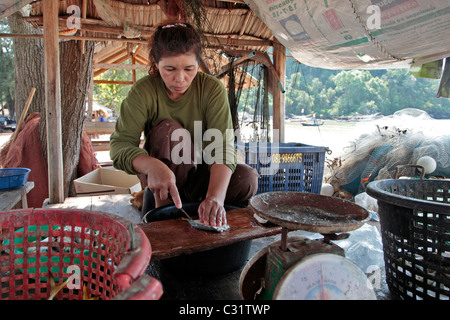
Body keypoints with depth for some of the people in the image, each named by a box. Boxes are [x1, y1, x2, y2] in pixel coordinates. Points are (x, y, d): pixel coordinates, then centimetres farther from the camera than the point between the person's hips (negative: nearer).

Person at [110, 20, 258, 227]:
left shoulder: (212, 88, -16)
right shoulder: (143, 91, -15)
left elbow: (222, 146, -27)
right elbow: (120, 144, -24)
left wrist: (215, 197, -44)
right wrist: (153, 166, -46)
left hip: (201, 173, 1)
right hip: (160, 172, 0)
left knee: (247, 180, -25)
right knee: (169, 130, -31)